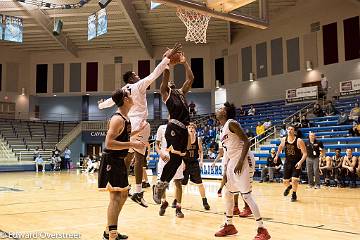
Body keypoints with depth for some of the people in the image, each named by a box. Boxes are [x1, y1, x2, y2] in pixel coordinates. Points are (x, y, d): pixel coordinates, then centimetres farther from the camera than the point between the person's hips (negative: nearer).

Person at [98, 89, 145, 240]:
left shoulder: (125, 119, 12)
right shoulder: (117, 119, -19)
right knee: (115, 196, -10)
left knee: (123, 195, 16)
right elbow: (109, 143, -27)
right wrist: (132, 144, -27)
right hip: (111, 161, -11)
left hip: (119, 161, 11)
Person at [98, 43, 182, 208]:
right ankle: (138, 193, -13)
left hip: (128, 124, 9)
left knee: (128, 156, 20)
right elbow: (154, 74, -15)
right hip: (138, 124, -9)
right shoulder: (139, 85, -6)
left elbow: (111, 101, 30)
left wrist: (101, 105, 52)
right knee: (139, 158, -11)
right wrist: (167, 58, -12)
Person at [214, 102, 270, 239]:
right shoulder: (223, 128, 16)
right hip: (232, 162, 10)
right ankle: (229, 226, 29)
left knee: (245, 195, -12)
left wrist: (240, 162, -24)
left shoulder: (231, 123, -11)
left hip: (244, 161, -10)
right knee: (228, 194, 15)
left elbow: (247, 142, -18)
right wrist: (226, 171, 17)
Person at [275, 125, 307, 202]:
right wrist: (277, 156, 19)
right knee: (285, 181, 9)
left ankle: (294, 195, 14)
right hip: (287, 162, 4)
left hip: (296, 163, -4)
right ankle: (289, 187, 47)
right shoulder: (284, 139, -5)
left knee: (294, 180, -14)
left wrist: (300, 162, -30)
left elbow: (305, 153, -17)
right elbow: (280, 147, 18)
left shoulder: (299, 141, -18)